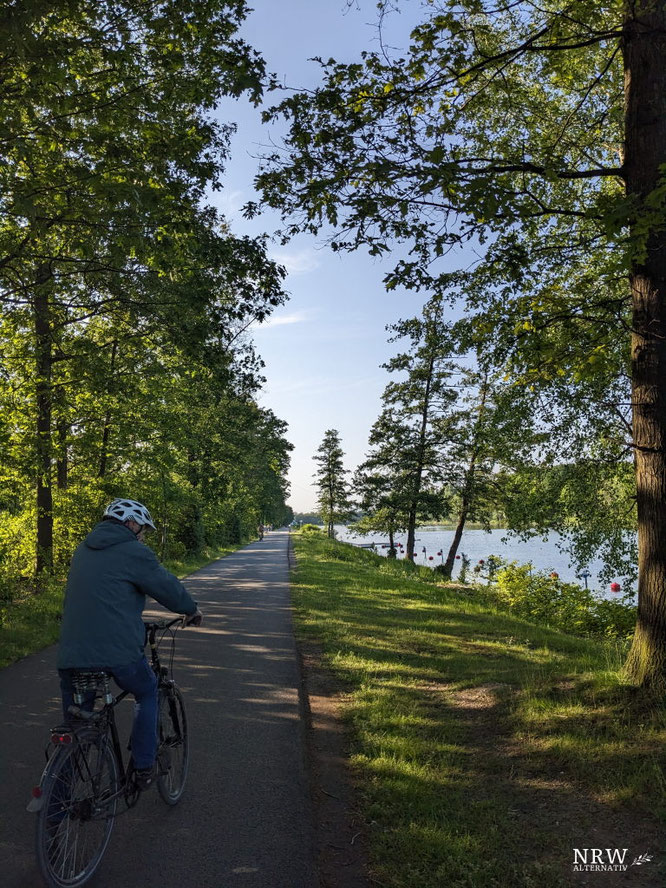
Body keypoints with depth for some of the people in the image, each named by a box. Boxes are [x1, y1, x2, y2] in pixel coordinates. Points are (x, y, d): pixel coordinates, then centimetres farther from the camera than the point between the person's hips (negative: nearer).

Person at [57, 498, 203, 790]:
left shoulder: (83, 550, 17)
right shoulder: (134, 552, -5)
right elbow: (168, 587, 1)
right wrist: (192, 609, 20)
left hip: (71, 654, 6)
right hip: (118, 651, -5)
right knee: (147, 694, 21)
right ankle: (143, 768, 21)